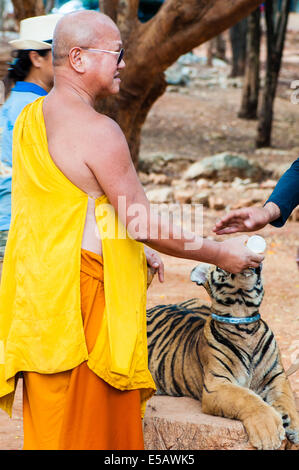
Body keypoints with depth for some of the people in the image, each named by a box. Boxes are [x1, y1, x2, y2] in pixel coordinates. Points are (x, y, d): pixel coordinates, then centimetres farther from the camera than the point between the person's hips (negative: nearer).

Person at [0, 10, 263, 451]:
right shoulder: (97, 130, -18)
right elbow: (142, 226, -16)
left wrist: (132, 254, 24)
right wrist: (219, 253, -5)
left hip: (37, 293, 9)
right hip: (83, 294, -9)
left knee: (49, 419, 16)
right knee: (91, 421, 3)